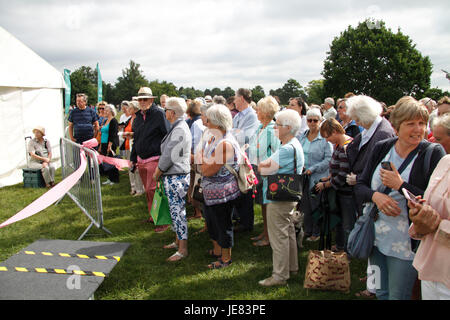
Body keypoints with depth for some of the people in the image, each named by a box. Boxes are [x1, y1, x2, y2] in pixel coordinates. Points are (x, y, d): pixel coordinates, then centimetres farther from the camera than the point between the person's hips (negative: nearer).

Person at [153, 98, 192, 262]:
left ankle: (183, 249, 2)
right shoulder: (177, 127, 14)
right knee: (176, 210, 17)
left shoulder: (180, 129, -19)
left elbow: (169, 156, -19)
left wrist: (158, 173, -7)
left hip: (176, 177, -10)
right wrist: (159, 169, 12)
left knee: (178, 212, -5)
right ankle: (178, 241, 29)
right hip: (172, 176, 10)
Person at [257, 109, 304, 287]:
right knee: (288, 232, 19)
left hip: (279, 199, -11)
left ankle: (280, 275, 8)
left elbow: (265, 170, -20)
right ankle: (291, 267, 33)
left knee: (278, 236, -2)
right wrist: (267, 164, -9)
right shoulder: (292, 144, 12)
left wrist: (262, 167, 0)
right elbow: (265, 163, 11)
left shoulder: (288, 148, -22)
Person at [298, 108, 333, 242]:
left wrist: (312, 169, -17)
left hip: (318, 178, -5)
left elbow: (329, 159, -13)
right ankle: (307, 231, 27)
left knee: (316, 205, 4)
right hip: (303, 177, 5)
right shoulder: (302, 136, 9)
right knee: (305, 205, 12)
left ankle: (316, 233, 20)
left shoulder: (325, 138, -8)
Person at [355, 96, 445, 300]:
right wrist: (376, 195, -17)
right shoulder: (381, 148, 2)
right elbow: (359, 186, 3)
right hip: (375, 235, 4)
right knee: (381, 293, 21)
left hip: (405, 242, -4)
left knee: (397, 296, 10)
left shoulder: (433, 153, -10)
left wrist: (400, 185, -21)